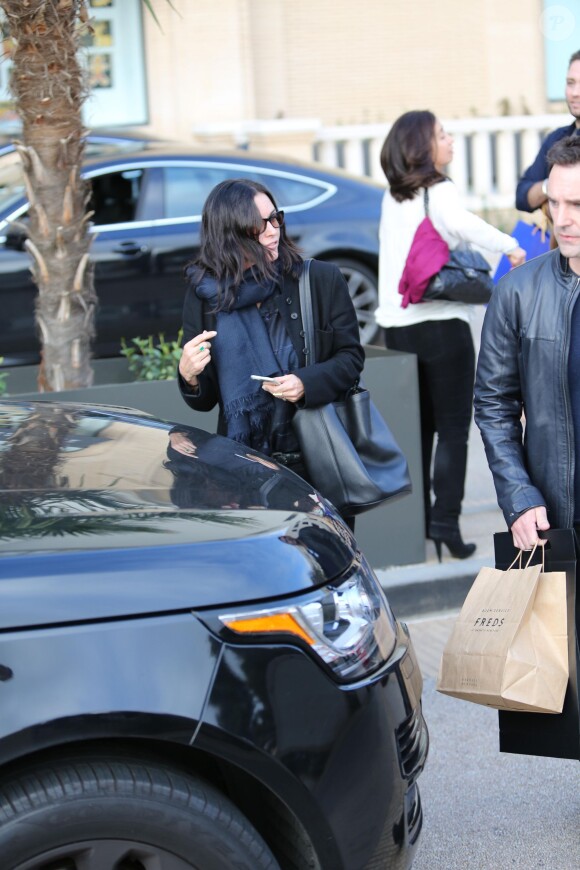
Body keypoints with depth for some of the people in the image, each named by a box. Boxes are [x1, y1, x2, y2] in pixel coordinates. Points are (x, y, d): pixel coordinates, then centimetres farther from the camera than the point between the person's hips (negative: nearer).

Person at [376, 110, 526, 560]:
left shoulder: (392, 198, 13)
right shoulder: (439, 191, -8)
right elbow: (461, 222, -29)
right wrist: (510, 246, -23)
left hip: (398, 324, 6)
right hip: (442, 321, -6)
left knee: (417, 428, 14)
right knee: (453, 429, 0)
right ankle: (445, 522, -6)